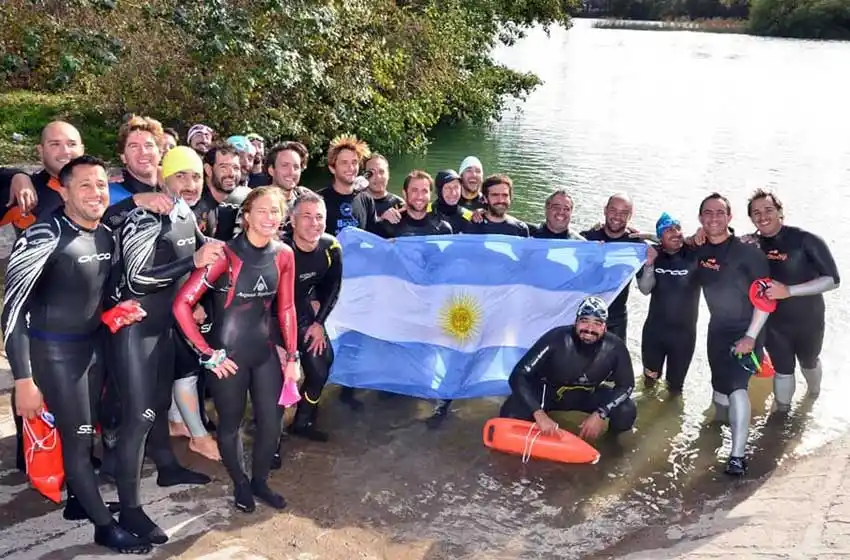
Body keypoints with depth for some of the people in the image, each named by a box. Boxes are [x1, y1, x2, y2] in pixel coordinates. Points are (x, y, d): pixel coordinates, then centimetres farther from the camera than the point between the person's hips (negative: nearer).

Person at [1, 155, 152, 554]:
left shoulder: (106, 235, 2)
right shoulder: (45, 235, -21)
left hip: (95, 343, 6)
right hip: (55, 350, -6)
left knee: (86, 433, 17)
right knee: (76, 439, 3)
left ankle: (80, 498, 36)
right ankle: (105, 526, 15)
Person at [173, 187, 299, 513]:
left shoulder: (283, 255, -3)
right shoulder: (226, 255, -19)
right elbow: (182, 304, -19)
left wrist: (292, 356, 6)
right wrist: (207, 354, -16)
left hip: (265, 351, 5)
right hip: (228, 354, -4)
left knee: (271, 421, 12)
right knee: (230, 423, 13)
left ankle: (260, 481, 37)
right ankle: (240, 484, 38)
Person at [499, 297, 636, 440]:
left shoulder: (614, 347, -23)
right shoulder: (556, 339, -30)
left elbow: (626, 385, -10)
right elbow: (518, 376, -29)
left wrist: (600, 414, -26)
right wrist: (539, 414, -42)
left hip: (588, 394, 2)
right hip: (548, 391, -2)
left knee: (627, 412, -23)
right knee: (510, 416, -27)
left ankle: (610, 440, 12)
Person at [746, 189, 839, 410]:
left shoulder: (806, 240, -23)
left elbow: (832, 280, -23)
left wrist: (788, 291, -34)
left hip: (808, 320, -1)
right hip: (773, 322, 1)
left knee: (809, 362, 26)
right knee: (783, 370, 11)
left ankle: (814, 393, 56)